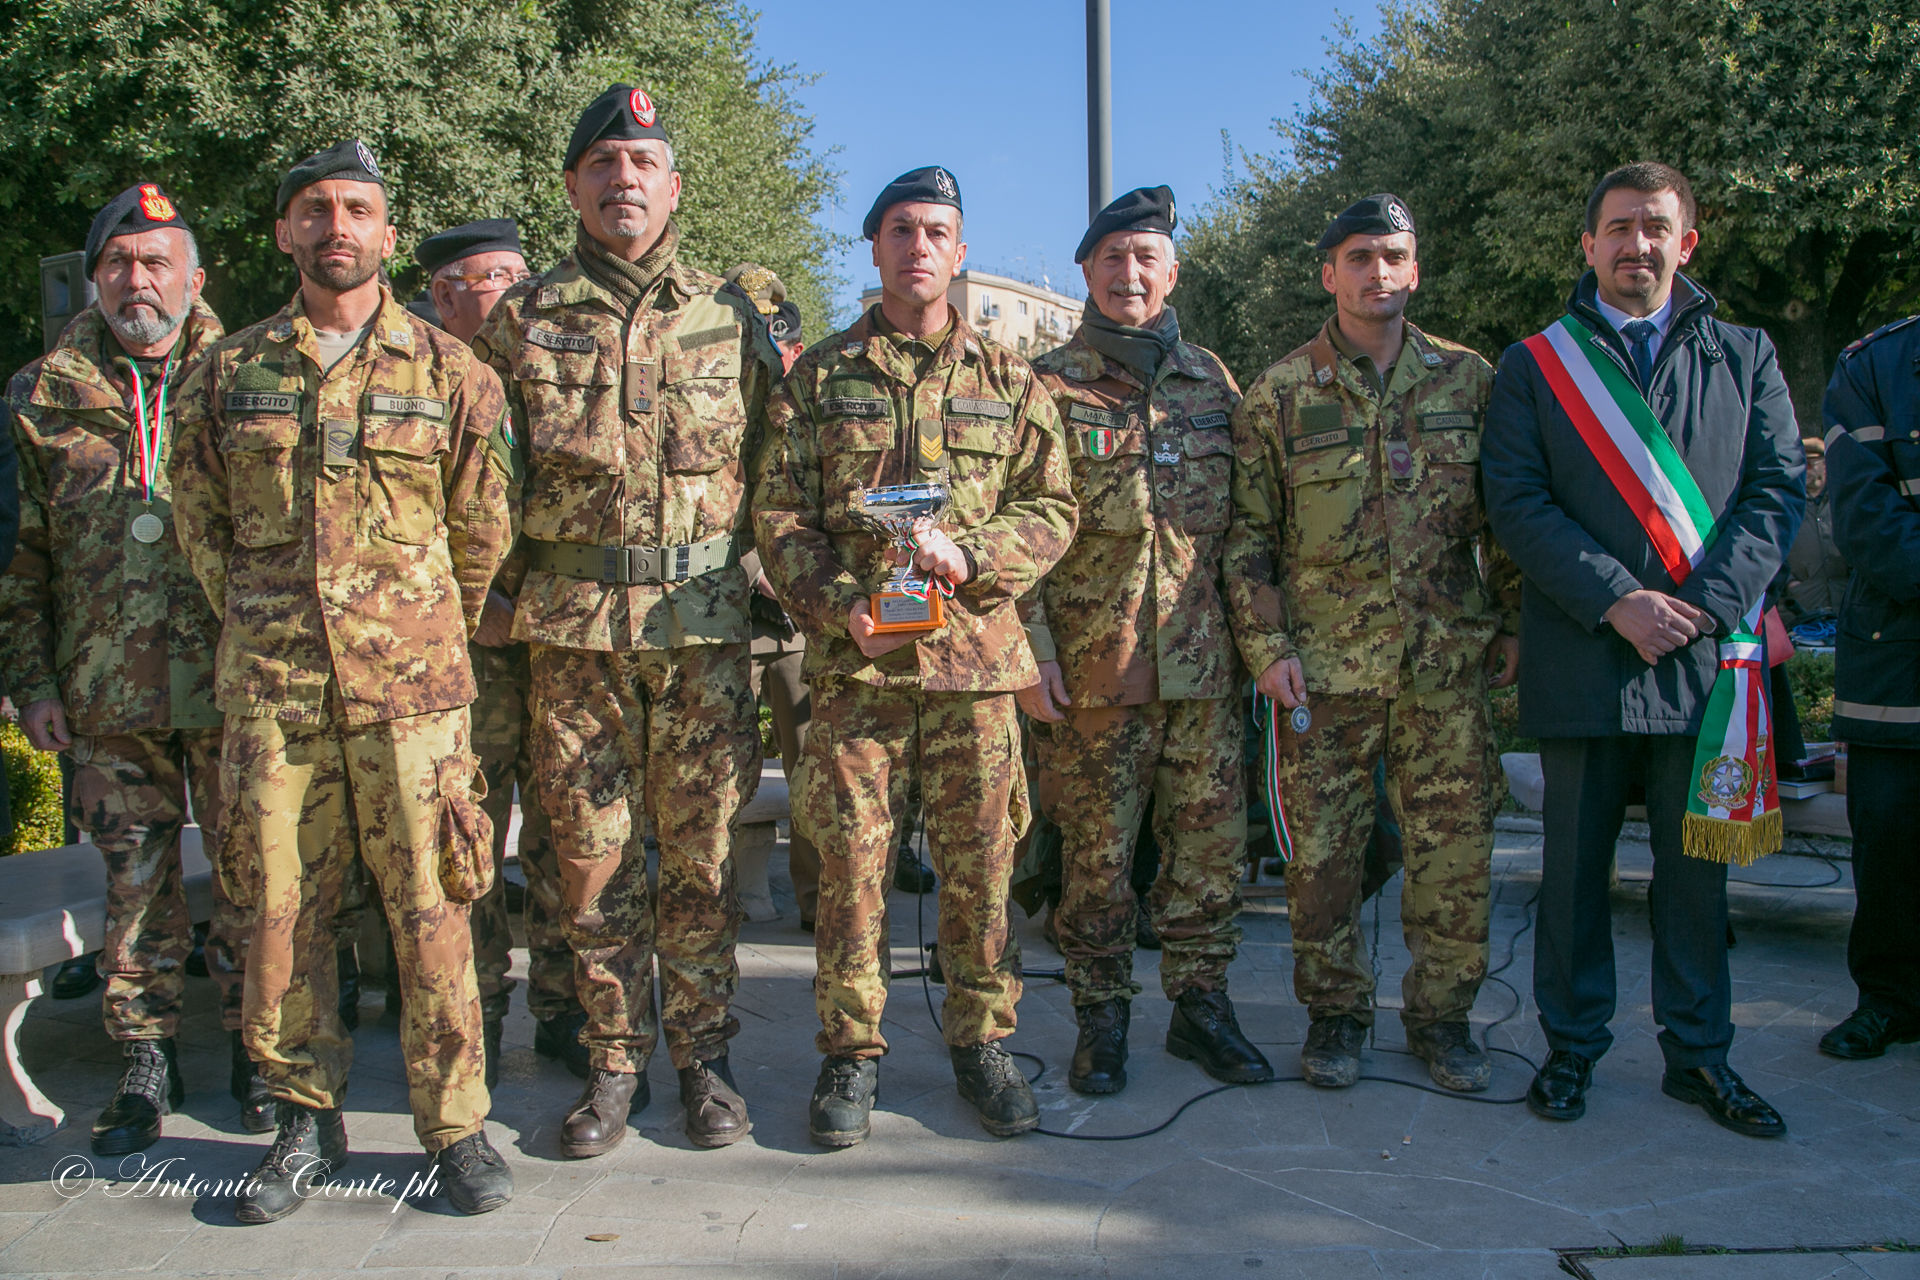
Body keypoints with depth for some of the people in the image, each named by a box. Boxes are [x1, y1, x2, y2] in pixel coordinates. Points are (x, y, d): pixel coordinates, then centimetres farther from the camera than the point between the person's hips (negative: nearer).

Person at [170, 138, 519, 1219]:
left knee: (430, 907, -1)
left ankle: (458, 1128, 12)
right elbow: (200, 521, 18)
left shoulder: (450, 369, 5)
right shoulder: (228, 373, 10)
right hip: (271, 686, 2)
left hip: (412, 683, -2)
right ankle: (309, 1121, 22)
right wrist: (264, 628, 14)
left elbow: (484, 528, 10)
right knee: (282, 909, 6)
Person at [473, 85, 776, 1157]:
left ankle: (705, 1056, 19)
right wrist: (512, 591, 2)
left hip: (706, 625, 0)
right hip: (575, 627, 0)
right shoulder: (525, 320, 7)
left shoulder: (731, 318, 8)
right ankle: (616, 1061, 20)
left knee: (703, 852, 5)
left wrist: (756, 575, 3)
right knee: (593, 854, 5)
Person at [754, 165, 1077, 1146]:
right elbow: (778, 514, 4)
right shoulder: (817, 377, 9)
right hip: (854, 658, -1)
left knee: (981, 860, 5)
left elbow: (1050, 510, 7)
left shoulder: (1008, 380, 12)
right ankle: (850, 1051, 15)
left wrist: (969, 554, -12)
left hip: (976, 655, 1)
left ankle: (981, 1039, 21)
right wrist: (840, 602, -12)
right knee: (850, 857, 1)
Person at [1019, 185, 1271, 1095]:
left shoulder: (1212, 383, 12)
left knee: (1211, 841, 8)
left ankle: (1200, 1003, 24)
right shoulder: (1047, 387, 1)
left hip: (1203, 666, 3)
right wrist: (1032, 650, -9)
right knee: (1097, 851, 4)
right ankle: (1102, 1016, 19)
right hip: (1091, 669, -3)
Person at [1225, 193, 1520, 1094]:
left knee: (1455, 849, 4)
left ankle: (1442, 1015, 22)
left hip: (1450, 661, 2)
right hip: (1324, 665, -1)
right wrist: (1266, 646, -5)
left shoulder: (1468, 380, 8)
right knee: (1323, 850, 5)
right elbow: (1248, 535, 3)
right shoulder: (1278, 396, 2)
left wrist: (1515, 623, 6)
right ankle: (1335, 1013, 22)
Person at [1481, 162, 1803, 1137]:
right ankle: (1572, 1047, 20)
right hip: (1582, 658, -1)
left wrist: (1702, 604, -10)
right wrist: (1618, 601, -13)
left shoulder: (1744, 356, 13)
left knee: (1696, 864, 9)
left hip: (1707, 656, 2)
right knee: (1576, 865, 7)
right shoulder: (1534, 365, 7)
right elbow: (1516, 503, -2)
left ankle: (1698, 1053, 22)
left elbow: (1777, 490, 5)